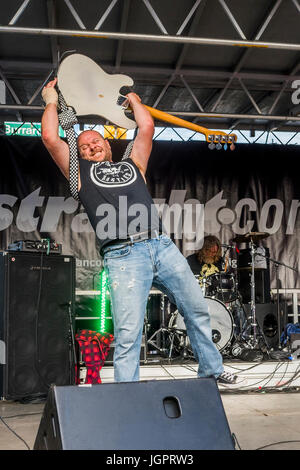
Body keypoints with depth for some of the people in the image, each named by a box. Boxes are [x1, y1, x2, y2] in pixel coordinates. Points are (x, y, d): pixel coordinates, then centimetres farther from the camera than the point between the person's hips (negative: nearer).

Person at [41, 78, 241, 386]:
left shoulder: (132, 165, 26)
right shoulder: (80, 172, 17)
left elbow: (147, 127, 21)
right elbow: (50, 138, 10)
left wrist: (133, 100, 36)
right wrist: (51, 102, 24)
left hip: (163, 246, 4)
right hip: (123, 257, -4)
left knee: (197, 311, 13)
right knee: (128, 334, -9)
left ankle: (211, 370, 32)